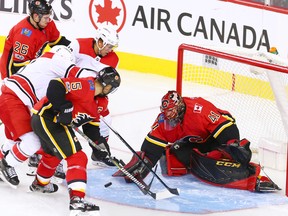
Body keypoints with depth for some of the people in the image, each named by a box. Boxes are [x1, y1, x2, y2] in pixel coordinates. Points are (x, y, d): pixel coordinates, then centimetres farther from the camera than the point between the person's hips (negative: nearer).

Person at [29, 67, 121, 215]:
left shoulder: (97, 103, 17)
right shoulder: (86, 85, -15)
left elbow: (91, 126, 18)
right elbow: (56, 86, -25)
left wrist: (100, 142, 4)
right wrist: (63, 108, -26)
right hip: (48, 118, -11)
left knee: (53, 154, 36)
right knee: (77, 157, -15)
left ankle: (40, 183, 62)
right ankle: (77, 200, -24)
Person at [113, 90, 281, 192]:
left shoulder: (199, 109, -31)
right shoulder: (164, 120, -8)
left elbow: (225, 124, -32)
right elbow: (153, 143, -7)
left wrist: (235, 145, -38)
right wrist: (142, 162, -18)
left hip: (212, 141, -8)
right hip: (188, 144, 8)